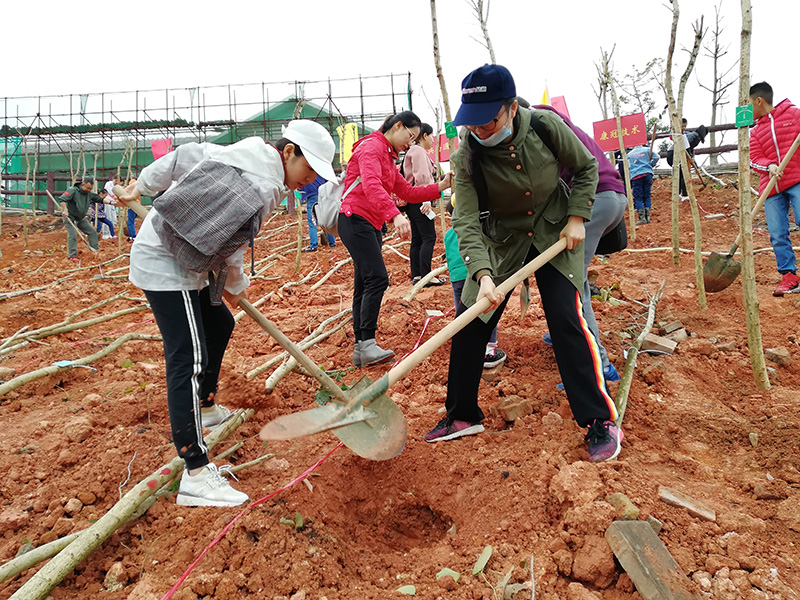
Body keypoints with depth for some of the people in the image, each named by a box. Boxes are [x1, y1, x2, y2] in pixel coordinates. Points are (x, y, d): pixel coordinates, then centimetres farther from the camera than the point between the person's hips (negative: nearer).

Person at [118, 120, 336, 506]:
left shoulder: (249, 154, 7)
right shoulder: (263, 184, -20)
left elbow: (189, 155, 6)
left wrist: (143, 186, 13)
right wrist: (236, 285, 0)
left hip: (182, 260, 11)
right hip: (167, 266, -11)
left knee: (219, 323, 24)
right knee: (189, 358, -16)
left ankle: (205, 407, 42)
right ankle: (196, 474, -15)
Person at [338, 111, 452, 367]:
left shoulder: (387, 156, 24)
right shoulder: (371, 146, -8)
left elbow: (407, 192, 20)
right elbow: (372, 186, -26)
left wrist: (441, 186, 10)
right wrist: (395, 215, -39)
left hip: (370, 225, 10)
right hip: (355, 220, -10)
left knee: (364, 284, 7)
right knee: (377, 278, -18)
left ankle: (360, 349, 9)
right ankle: (367, 344, -18)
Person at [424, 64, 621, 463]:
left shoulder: (546, 126, -20)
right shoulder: (467, 157, -21)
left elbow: (586, 167, -3)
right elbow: (467, 222, -27)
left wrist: (577, 217, -12)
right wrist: (482, 274, -41)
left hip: (554, 233, -1)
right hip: (501, 241, 2)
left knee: (566, 319, -14)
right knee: (469, 322, -1)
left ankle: (600, 421, 1)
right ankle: (462, 416, 17)